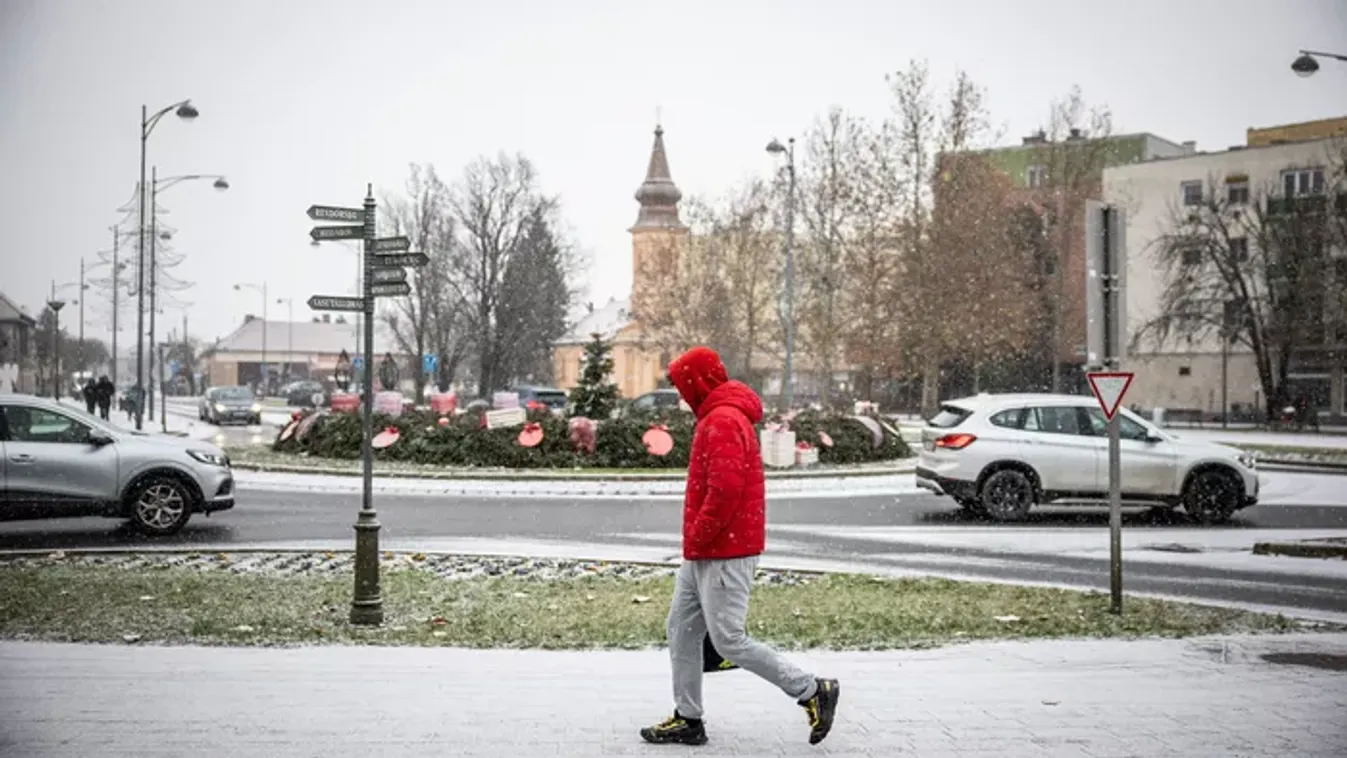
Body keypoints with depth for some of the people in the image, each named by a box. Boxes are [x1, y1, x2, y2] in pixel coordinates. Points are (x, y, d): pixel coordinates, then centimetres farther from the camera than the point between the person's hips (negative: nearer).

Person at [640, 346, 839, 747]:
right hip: (703, 553, 11)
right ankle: (688, 719, 18)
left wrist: (698, 537, -17)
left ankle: (812, 690, 5)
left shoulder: (722, 421, -18)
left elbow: (725, 491, -27)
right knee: (681, 630, 12)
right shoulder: (721, 417, 16)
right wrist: (695, 540, 15)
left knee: (729, 640, -6)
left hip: (723, 553, -11)